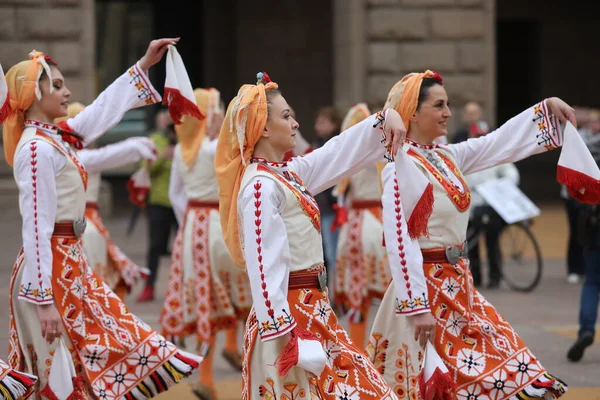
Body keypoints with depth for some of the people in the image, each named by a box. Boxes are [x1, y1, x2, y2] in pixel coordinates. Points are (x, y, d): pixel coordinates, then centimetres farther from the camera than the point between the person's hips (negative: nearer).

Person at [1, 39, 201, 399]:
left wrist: (145, 65, 27)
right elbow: (37, 227, -21)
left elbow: (104, 110, 23)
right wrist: (44, 299, -23)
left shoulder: (56, 138, 9)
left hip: (70, 264, 9)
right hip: (52, 271, -9)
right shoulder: (37, 149, -17)